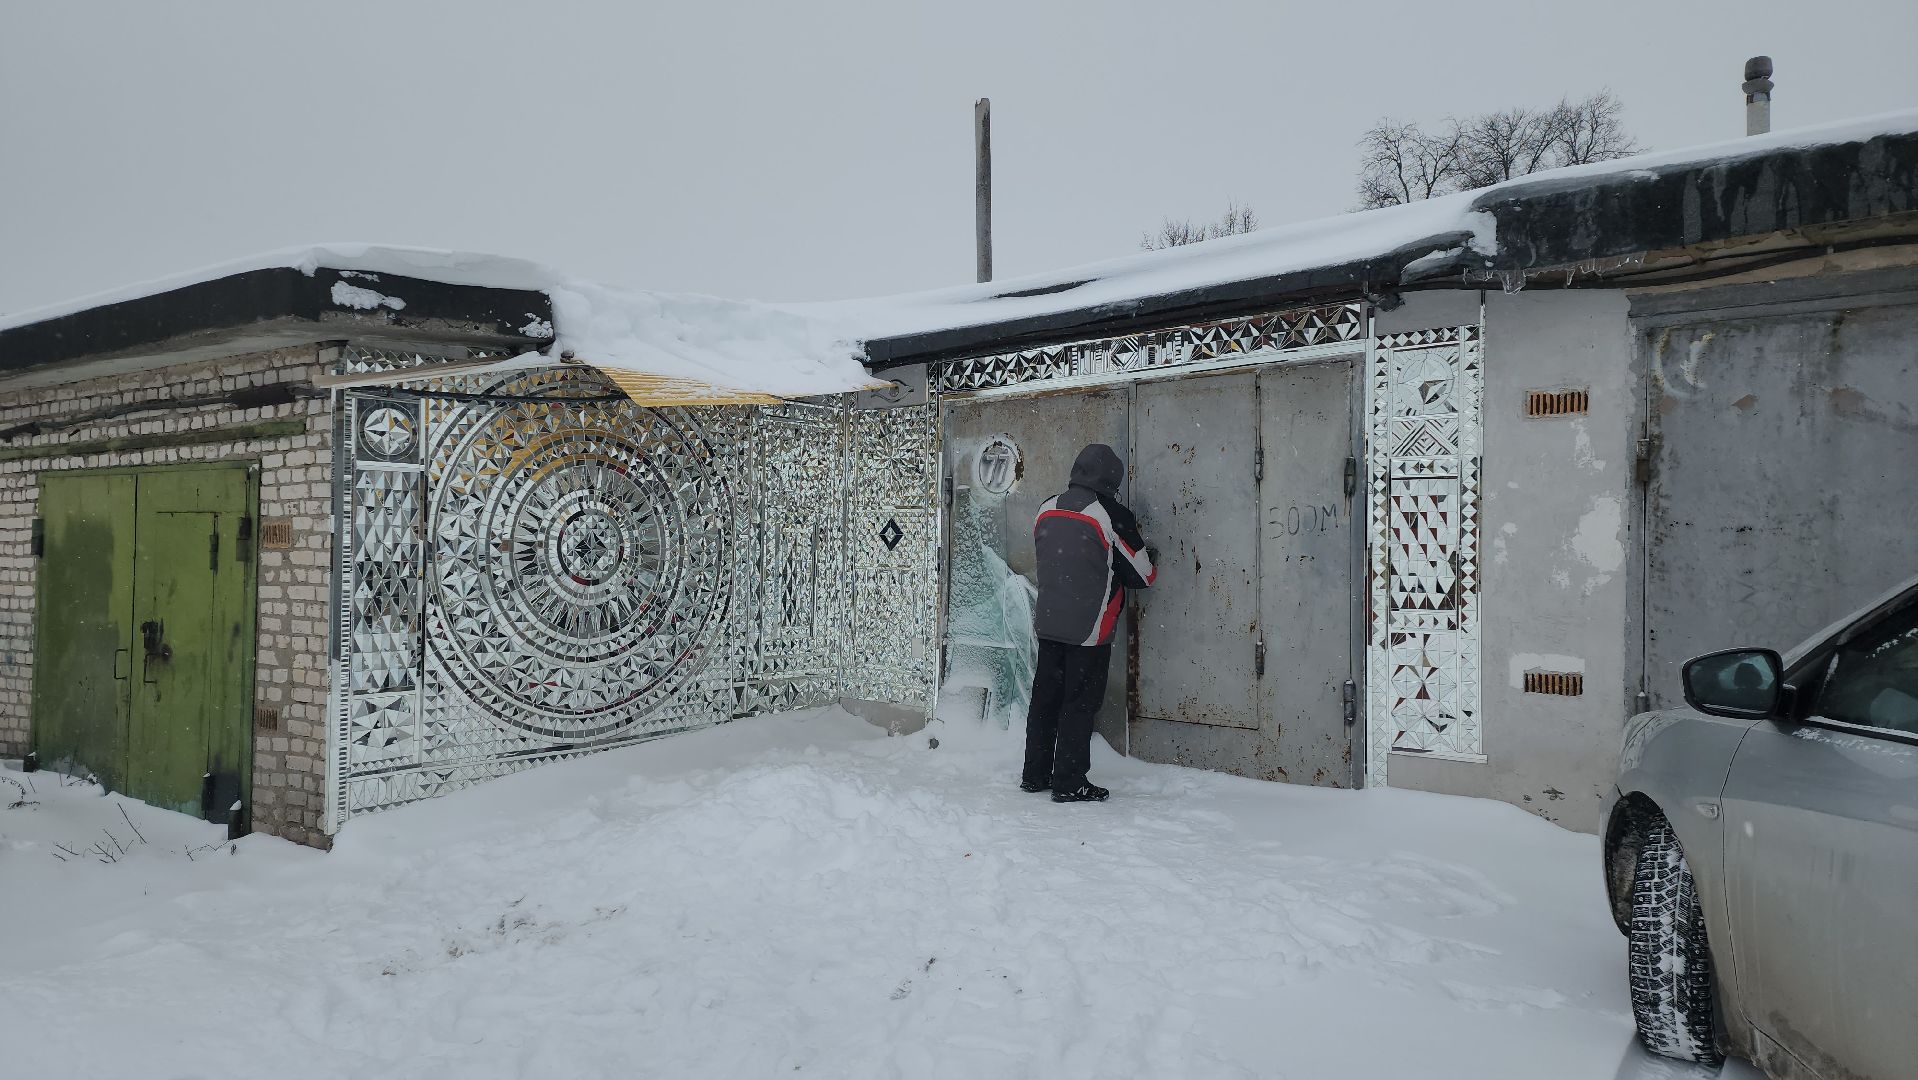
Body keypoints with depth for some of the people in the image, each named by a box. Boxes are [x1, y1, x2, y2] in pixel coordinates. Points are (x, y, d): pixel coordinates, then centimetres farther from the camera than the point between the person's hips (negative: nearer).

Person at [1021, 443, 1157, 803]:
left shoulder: (1047, 509, 4)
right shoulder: (1112, 514, -13)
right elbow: (1142, 575, -6)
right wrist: (1148, 554, 16)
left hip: (1047, 622, 6)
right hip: (1089, 629, -6)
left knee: (1045, 698, 14)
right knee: (1079, 704, 2)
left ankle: (1036, 774, 24)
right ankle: (1069, 783, 8)